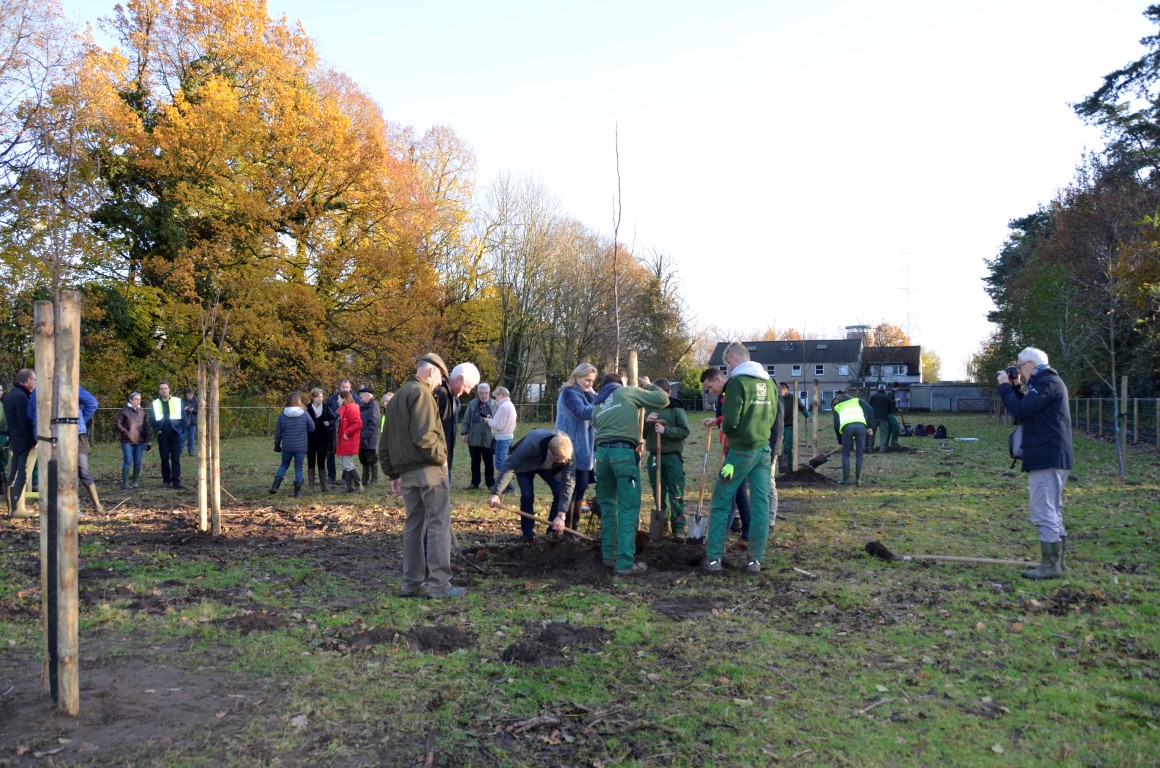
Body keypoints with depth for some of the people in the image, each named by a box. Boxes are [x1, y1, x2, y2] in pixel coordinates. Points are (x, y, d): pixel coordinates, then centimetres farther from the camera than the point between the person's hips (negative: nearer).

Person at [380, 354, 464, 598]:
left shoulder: (396, 398, 19)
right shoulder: (421, 393, -9)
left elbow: (384, 444, 21)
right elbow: (424, 436, -22)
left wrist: (393, 473, 22)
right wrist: (441, 456, -8)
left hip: (406, 472, 8)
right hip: (429, 469, -8)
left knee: (413, 525, 13)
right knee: (439, 525, -4)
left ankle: (411, 582, 17)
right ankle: (439, 583, -4)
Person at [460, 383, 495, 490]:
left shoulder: (494, 405, -2)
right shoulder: (472, 404, 5)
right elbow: (466, 420, 8)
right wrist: (464, 433, 4)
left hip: (489, 439, -2)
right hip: (474, 439, 2)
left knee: (489, 463, 6)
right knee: (475, 462, 11)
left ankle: (491, 484, 15)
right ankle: (475, 483, 21)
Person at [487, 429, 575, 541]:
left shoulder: (567, 452, -36)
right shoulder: (531, 445, -45)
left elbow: (569, 483, -34)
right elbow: (509, 466, -38)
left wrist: (561, 515, -39)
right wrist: (496, 493, -43)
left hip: (549, 467, 3)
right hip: (525, 465, -2)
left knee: (561, 493, -14)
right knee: (527, 495, -21)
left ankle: (553, 531, 4)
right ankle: (528, 534, -2)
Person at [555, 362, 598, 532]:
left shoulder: (588, 395, 18)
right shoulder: (569, 393, -11)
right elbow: (582, 412, -27)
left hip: (584, 450, 9)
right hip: (571, 449, -9)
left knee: (581, 487, 12)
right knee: (571, 488, -5)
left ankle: (575, 526, 21)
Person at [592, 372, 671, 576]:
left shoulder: (597, 405, 25)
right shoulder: (628, 392, 10)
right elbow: (663, 399, 9)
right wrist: (650, 386, 29)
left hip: (601, 452, 6)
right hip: (623, 452, -6)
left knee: (608, 507, 18)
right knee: (629, 509, -3)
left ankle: (609, 556, 24)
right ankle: (625, 563, -6)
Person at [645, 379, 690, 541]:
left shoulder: (676, 408, -4)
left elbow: (685, 431, -9)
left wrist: (665, 430, -20)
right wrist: (646, 422, -11)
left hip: (673, 456, -4)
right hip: (654, 456, 4)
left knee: (676, 494, -3)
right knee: (658, 493, 11)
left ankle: (678, 528, 1)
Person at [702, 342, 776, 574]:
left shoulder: (738, 381, -13)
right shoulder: (769, 383, 8)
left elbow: (730, 420, -17)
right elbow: (772, 418, 15)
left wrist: (725, 429, 3)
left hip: (741, 450, -6)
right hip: (764, 448, 6)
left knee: (721, 502, 4)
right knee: (761, 504, 6)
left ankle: (714, 558, 5)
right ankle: (756, 559, 9)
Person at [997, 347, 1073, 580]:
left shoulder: (1048, 383, -14)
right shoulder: (1047, 382, 19)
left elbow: (1019, 410, -21)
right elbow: (1026, 409, 21)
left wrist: (1005, 386, -8)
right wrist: (1014, 388, 10)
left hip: (1046, 458, -11)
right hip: (1049, 456, 11)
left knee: (1043, 512, -9)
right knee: (1051, 511, 15)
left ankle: (1050, 565, -6)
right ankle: (1056, 561, 22)